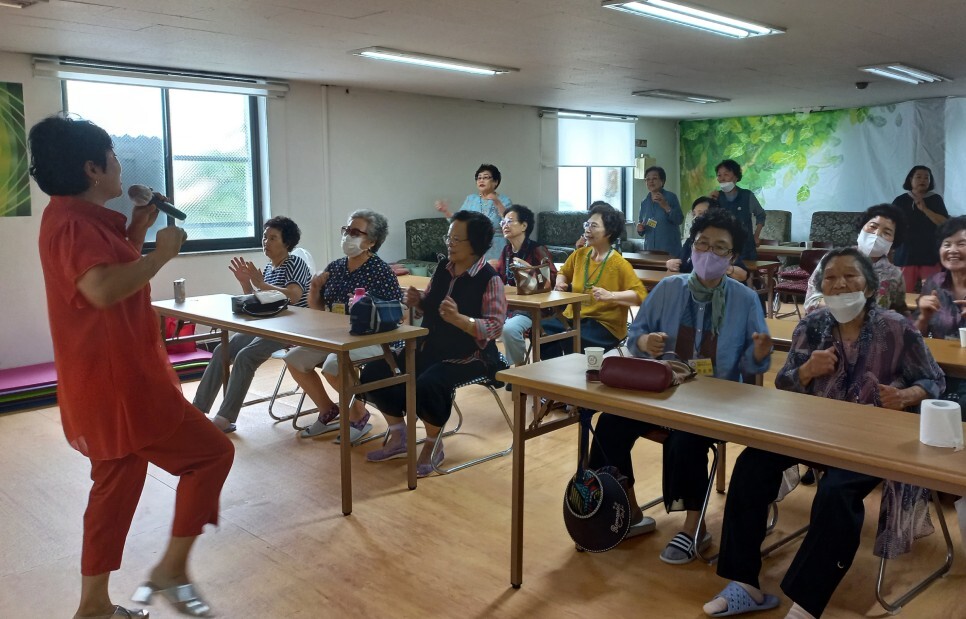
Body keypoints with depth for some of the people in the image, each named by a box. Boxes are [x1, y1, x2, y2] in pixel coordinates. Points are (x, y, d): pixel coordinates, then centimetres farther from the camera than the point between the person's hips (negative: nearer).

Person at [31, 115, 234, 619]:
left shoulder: (79, 217, 15)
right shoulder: (73, 221, -18)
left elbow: (115, 272, 26)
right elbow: (103, 289, -34)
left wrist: (136, 229, 14)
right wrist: (161, 253, -21)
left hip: (114, 379, 11)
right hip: (117, 383, -11)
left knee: (116, 487, 17)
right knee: (212, 452, -2)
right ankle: (172, 568, 8)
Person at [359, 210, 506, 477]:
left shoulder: (489, 279, -14)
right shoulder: (443, 267, 6)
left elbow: (495, 327, -21)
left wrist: (458, 319, -34)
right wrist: (417, 302, -4)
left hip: (469, 355, -8)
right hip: (430, 347, 8)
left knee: (429, 384, -35)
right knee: (374, 373, -3)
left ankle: (433, 447, -7)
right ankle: (398, 438, 13)